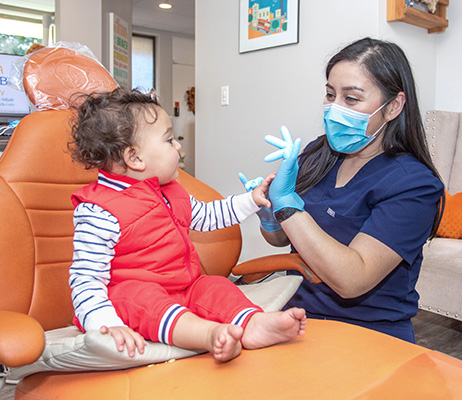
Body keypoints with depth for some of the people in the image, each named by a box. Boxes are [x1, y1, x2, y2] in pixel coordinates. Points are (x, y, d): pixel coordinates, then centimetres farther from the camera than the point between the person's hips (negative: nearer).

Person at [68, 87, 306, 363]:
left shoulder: (170, 192, 11)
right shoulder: (98, 214, -17)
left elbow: (206, 216, 26)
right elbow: (86, 281, -19)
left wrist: (252, 199, 21)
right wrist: (107, 325, -36)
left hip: (181, 291, 8)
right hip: (128, 296, -7)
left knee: (214, 286, -13)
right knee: (141, 298, -36)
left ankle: (252, 323, -39)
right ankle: (210, 334, -57)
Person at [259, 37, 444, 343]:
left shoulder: (413, 185, -14)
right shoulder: (317, 154, 3)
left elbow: (352, 280, -24)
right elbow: (281, 239, 12)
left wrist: (286, 201, -27)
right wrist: (268, 214, -11)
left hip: (369, 340, -5)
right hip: (299, 313, 5)